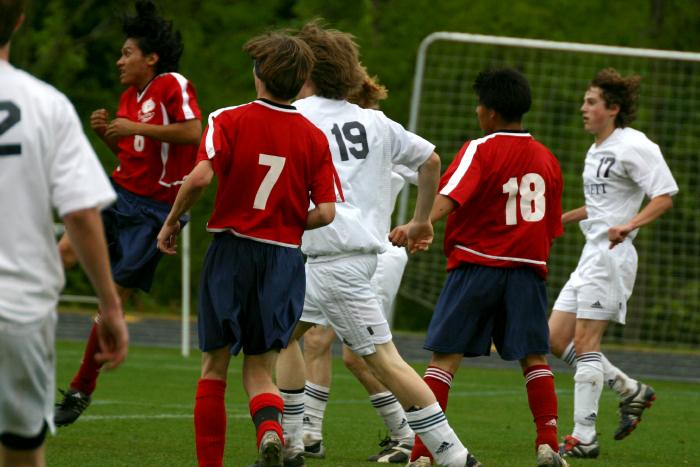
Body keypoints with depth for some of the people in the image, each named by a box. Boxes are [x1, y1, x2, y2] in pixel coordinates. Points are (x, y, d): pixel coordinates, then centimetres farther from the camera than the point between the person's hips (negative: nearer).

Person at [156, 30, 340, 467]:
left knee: (215, 365, 10)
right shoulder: (314, 137, 2)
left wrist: (173, 220, -4)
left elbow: (201, 176, -19)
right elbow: (326, 212, -4)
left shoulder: (230, 121, -5)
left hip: (232, 250, -2)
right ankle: (270, 429, -23)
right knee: (260, 369, 8)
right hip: (284, 259, 2)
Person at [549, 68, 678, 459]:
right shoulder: (597, 150, 17)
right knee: (557, 339, 7)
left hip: (611, 255, -10)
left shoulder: (633, 146, -11)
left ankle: (584, 438, -6)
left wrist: (629, 225, -29)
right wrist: (561, 220, 32)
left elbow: (665, 196, -17)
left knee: (584, 344, -10)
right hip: (592, 255, 10)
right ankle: (632, 391, 17)